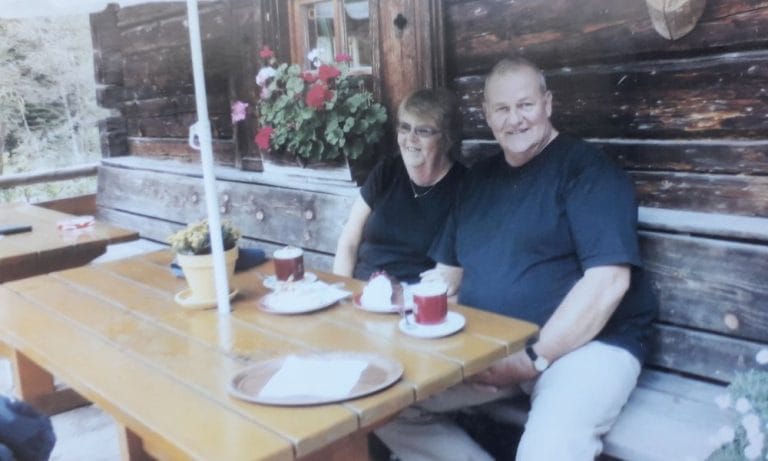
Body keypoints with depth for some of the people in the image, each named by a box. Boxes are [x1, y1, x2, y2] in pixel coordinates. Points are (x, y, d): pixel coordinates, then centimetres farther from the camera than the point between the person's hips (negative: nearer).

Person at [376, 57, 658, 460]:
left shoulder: (586, 168, -6)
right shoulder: (479, 176, 14)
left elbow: (609, 281, -17)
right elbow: (449, 269, 17)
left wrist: (535, 358, -19)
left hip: (585, 342, -6)